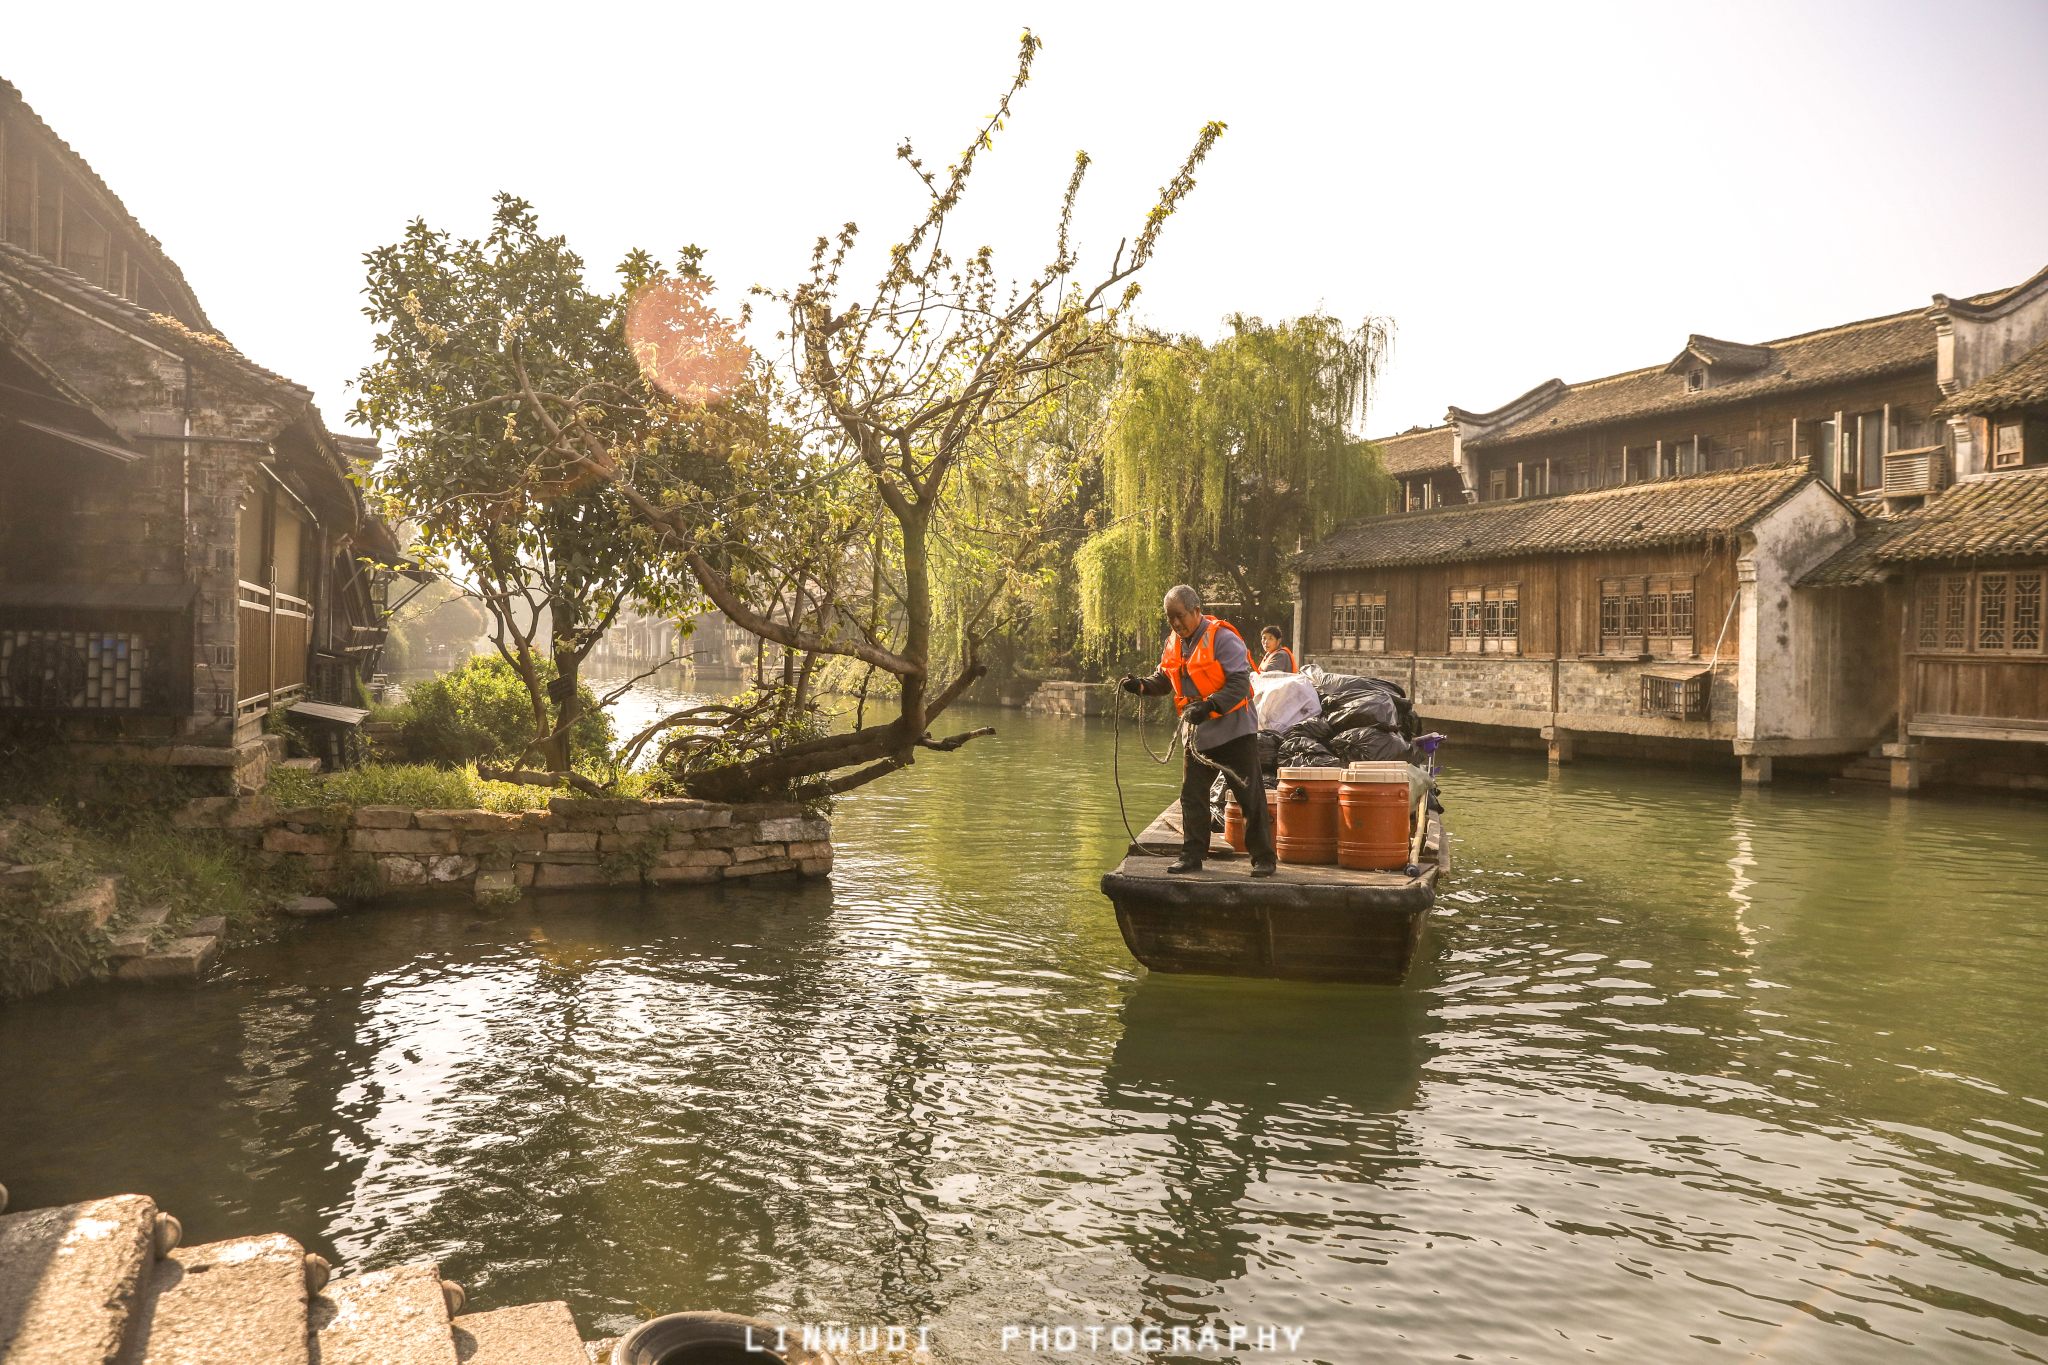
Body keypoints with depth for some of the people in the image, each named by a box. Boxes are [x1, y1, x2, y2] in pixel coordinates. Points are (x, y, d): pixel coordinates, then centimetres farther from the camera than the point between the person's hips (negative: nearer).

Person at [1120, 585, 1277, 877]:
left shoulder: (1222, 638, -17)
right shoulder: (1173, 643, 6)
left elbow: (1240, 685, -22)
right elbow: (1164, 680, 16)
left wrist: (1209, 706, -33)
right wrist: (1140, 685, -5)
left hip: (1233, 729, -7)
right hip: (1197, 733, 7)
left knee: (1250, 795, -1)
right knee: (1192, 795, 9)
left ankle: (1263, 858, 8)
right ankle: (1192, 855, 19)